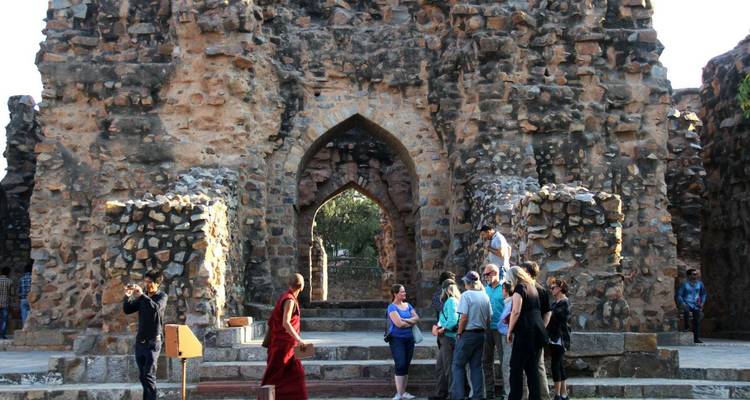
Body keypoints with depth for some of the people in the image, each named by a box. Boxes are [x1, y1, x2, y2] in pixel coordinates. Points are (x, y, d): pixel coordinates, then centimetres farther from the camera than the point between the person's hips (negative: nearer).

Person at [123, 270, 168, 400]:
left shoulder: (162, 296, -5)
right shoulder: (142, 296, 9)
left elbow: (155, 307, -25)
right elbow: (127, 310, 6)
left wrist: (142, 295, -32)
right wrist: (127, 296, -10)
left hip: (153, 342, -6)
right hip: (140, 341, 6)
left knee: (149, 376, -12)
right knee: (142, 376, 12)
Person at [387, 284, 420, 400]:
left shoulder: (408, 305, 12)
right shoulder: (392, 307, -8)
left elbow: (417, 318, 2)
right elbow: (399, 323, -18)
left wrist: (406, 320, -14)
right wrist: (411, 322, -3)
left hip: (409, 338, 6)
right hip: (397, 339, -6)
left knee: (406, 366, 8)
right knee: (400, 365, -11)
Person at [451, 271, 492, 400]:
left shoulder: (466, 295, -11)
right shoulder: (485, 296, 6)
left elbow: (464, 317, -17)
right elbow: (489, 317, 8)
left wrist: (459, 333, -7)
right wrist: (484, 329, 17)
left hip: (467, 333, -6)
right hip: (481, 334, 6)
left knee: (458, 365, 1)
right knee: (476, 366, 11)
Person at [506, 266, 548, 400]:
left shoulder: (519, 288, -7)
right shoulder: (532, 287, 18)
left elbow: (516, 311, -15)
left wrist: (510, 331, -8)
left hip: (525, 331, -8)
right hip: (537, 330, 8)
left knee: (516, 366, -4)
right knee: (532, 367, 10)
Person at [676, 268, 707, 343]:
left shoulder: (700, 283, 4)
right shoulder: (685, 284, -6)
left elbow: (704, 294, 19)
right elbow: (679, 295, -2)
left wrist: (702, 303, 5)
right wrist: (682, 304, -15)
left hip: (696, 305, 3)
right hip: (687, 303, -3)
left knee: (697, 321, -6)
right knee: (686, 311, -37)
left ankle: (696, 338, 1)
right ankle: (687, 327, -22)